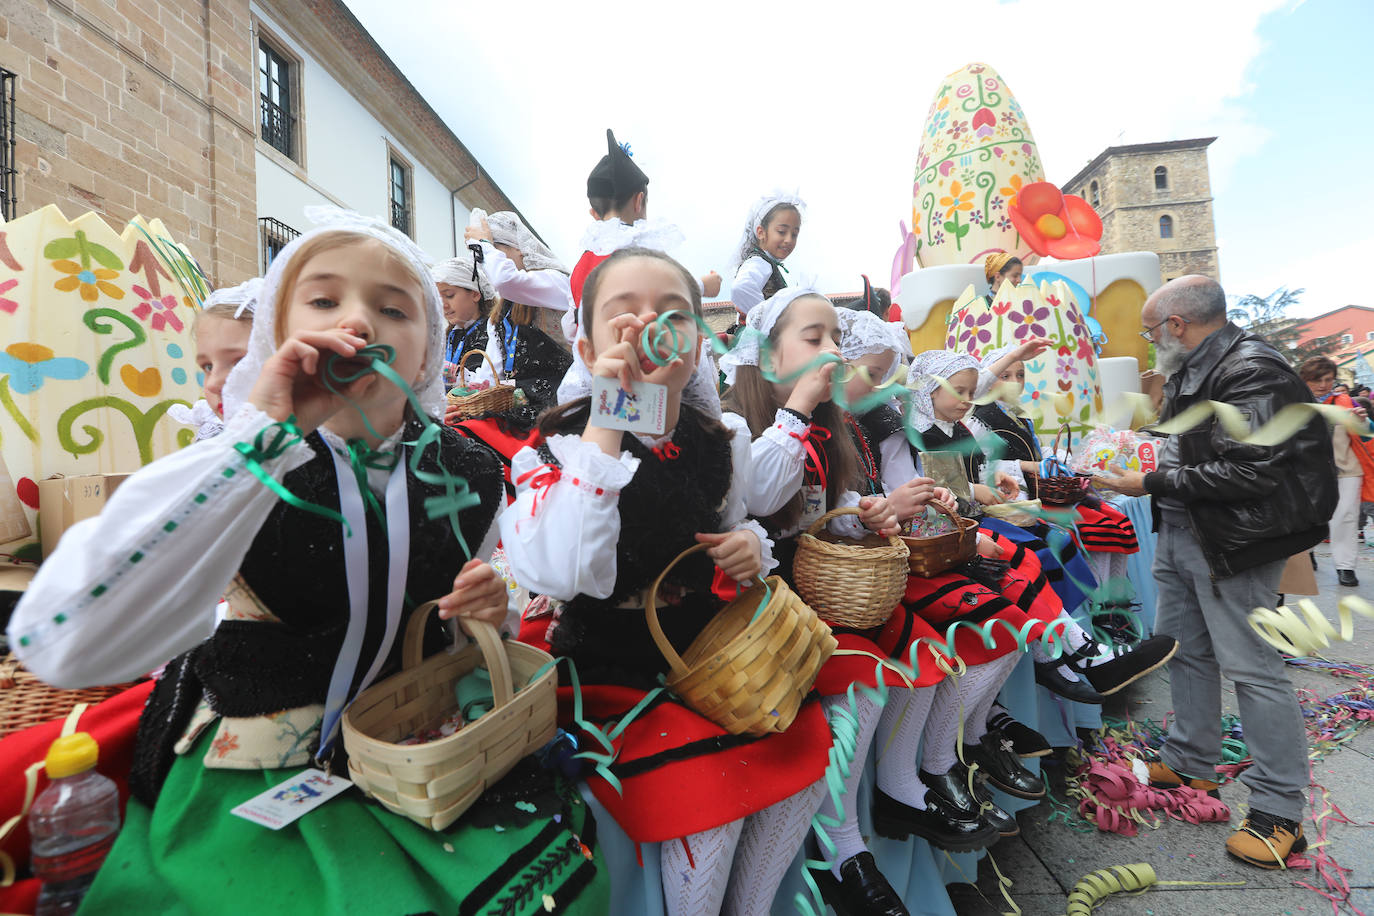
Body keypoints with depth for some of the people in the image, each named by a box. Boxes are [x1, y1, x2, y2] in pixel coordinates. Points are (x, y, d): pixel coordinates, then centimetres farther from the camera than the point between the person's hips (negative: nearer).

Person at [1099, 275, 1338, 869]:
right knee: (1182, 648, 17)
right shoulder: (1189, 372, 11)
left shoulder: (1251, 371, -17)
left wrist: (1154, 483, -18)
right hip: (1180, 536, 10)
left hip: (1232, 542, -9)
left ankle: (1280, 811, 15)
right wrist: (1141, 464, 7)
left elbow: (1249, 474, -24)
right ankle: (1191, 763, 34)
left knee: (1251, 667, -1)